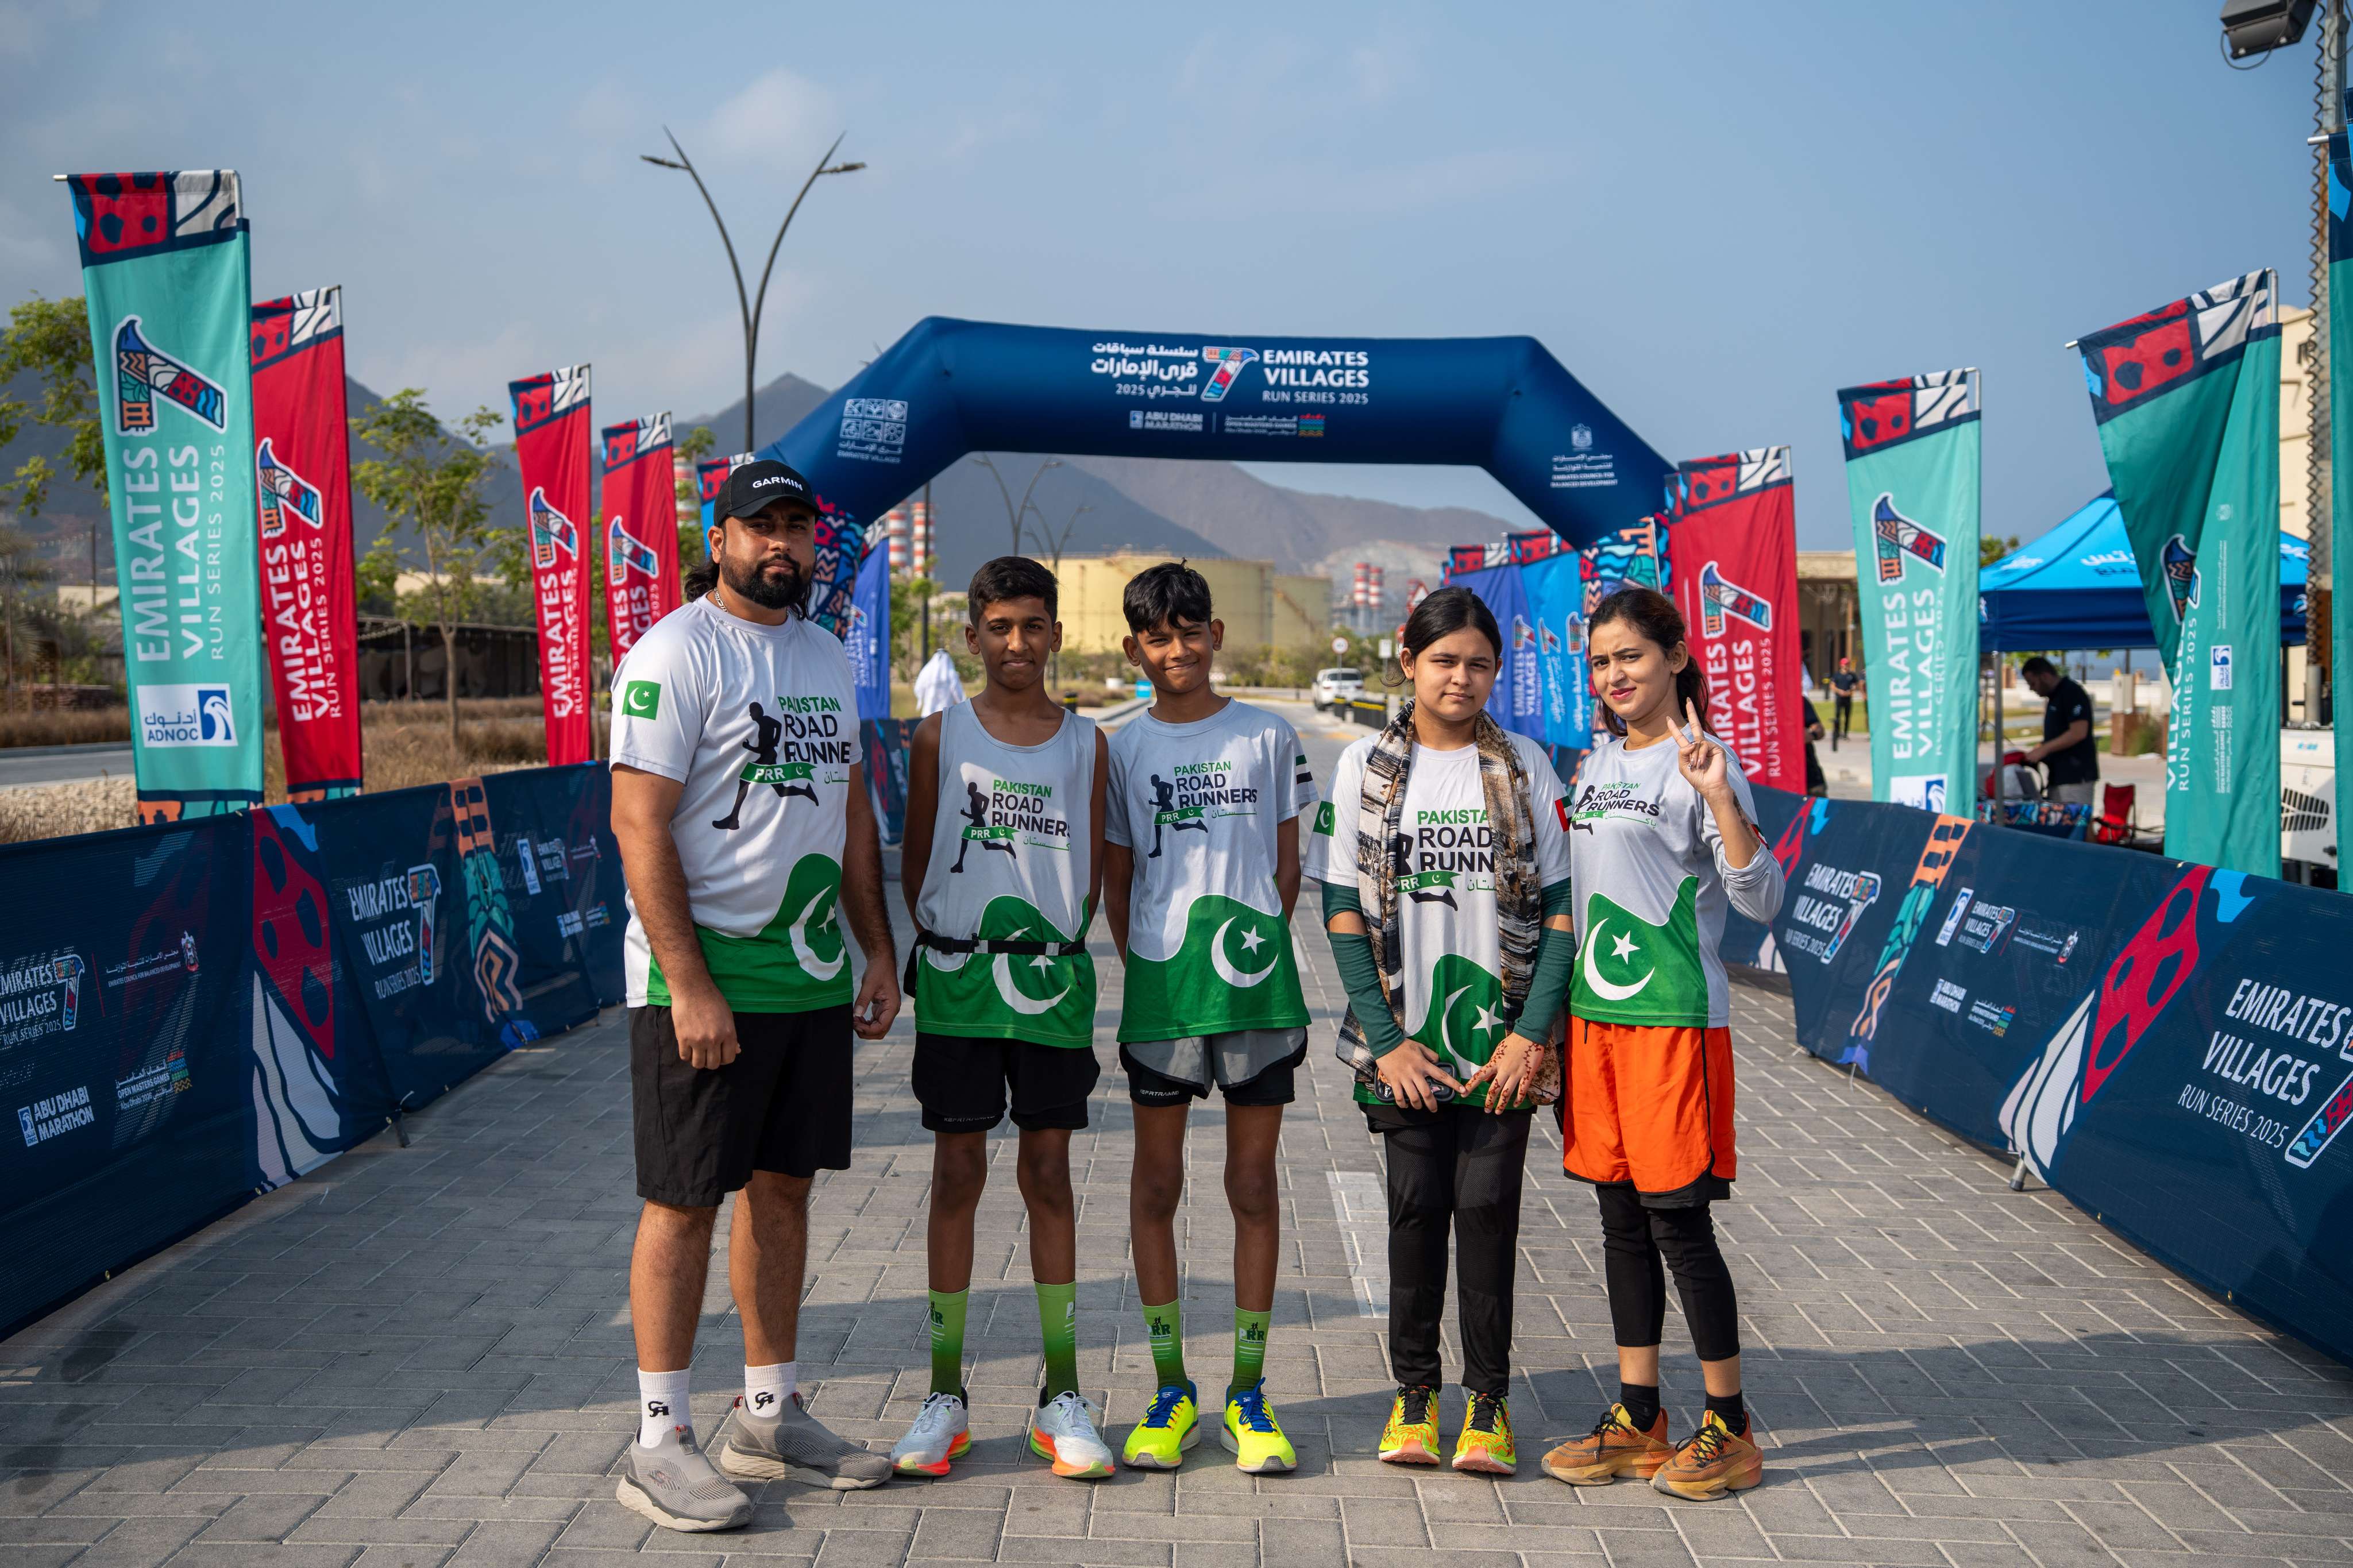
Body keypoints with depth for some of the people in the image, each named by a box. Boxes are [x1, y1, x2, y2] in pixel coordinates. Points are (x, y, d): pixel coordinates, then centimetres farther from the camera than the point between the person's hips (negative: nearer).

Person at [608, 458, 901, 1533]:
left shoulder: (830, 659, 14)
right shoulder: (675, 653, -10)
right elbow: (639, 822, -15)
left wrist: (877, 952, 13)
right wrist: (688, 986, -20)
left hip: (813, 976, 7)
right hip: (702, 978, -7)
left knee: (784, 1189, 12)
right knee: (684, 1200, -1)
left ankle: (769, 1416, 24)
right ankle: (660, 1443, 9)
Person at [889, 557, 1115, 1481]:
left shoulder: (1085, 744, 6)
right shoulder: (941, 736, 2)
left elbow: (1092, 868, 11)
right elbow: (915, 861, 8)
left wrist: (1057, 944, 3)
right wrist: (946, 945, 4)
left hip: (1053, 978, 1)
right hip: (956, 976, -1)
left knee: (1049, 1175, 5)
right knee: (957, 1173, 3)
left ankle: (1061, 1395, 12)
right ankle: (946, 1396, 11)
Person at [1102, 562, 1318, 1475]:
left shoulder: (1269, 738, 7)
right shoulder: (1121, 748, 6)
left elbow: (1288, 865, 11)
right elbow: (1115, 879, 9)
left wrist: (1262, 946, 3)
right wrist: (1143, 961, 0)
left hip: (1256, 987, 0)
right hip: (1157, 987, 1)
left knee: (1253, 1185, 4)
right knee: (1156, 1184, 5)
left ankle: (1248, 1393, 13)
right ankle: (1171, 1392, 15)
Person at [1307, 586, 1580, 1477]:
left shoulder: (1524, 767, 4)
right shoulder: (1366, 767, 4)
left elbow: (1560, 911, 1)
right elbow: (1345, 913, 2)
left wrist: (1533, 1034, -8)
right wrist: (1386, 1040, -6)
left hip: (1503, 1043, 0)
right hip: (1405, 1043, 0)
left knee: (1488, 1207, -1)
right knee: (1417, 1209, 4)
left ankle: (1488, 1402, 11)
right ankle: (1413, 1394, 17)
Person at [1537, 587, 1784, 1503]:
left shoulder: (1699, 762, -9)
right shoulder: (1596, 765, 13)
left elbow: (1761, 902, -16)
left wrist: (1721, 797, -26)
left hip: (1674, 1016, -7)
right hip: (1595, 1015, 7)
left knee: (1678, 1221, -2)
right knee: (1621, 1220, 12)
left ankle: (1728, 1428, 11)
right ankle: (1637, 1418, 22)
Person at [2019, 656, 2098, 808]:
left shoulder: (2072, 693, -11)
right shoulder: (2053, 697, 19)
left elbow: (2078, 733, -20)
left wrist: (2044, 750, -16)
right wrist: (2039, 751, 11)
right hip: (2058, 776, 10)